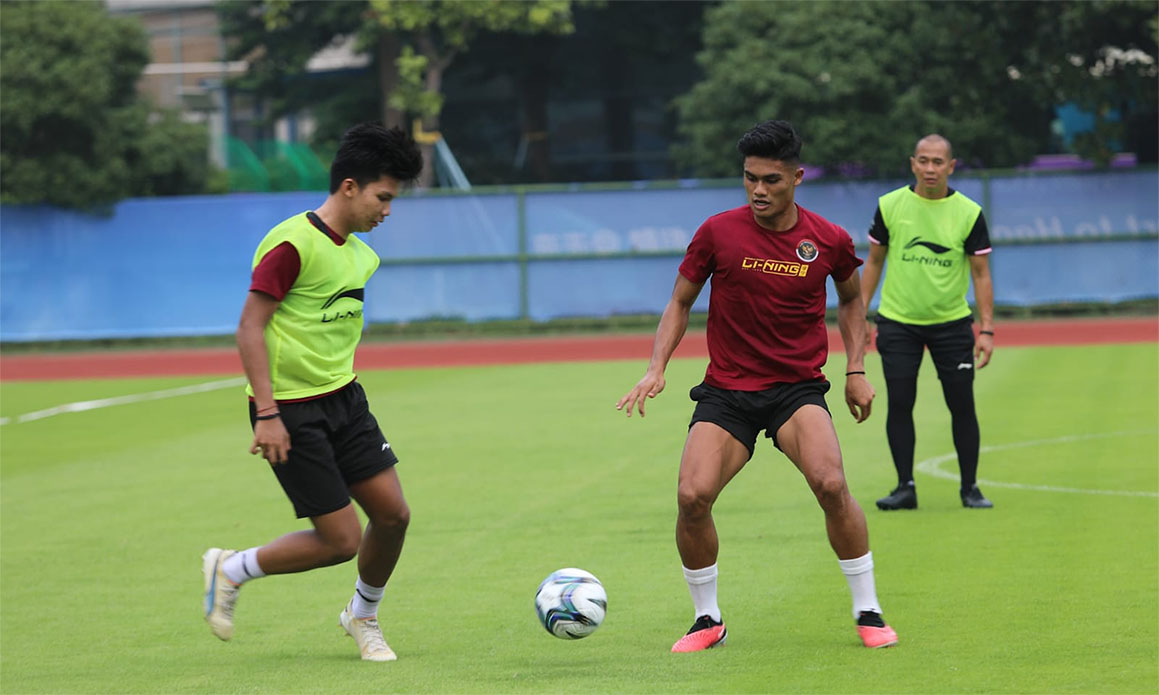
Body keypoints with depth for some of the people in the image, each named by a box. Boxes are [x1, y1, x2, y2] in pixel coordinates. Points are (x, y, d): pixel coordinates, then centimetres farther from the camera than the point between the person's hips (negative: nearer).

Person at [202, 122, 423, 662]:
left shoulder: (359, 253, 9)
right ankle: (230, 571, 13)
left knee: (393, 514, 2)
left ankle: (363, 617, 27)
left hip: (343, 399, 8)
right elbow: (250, 328, -19)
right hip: (290, 411, -8)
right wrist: (266, 414, -22)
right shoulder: (292, 244, -18)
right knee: (341, 541, -8)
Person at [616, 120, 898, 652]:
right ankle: (708, 620, 4)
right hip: (725, 391, 1)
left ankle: (868, 612, -8)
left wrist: (856, 370, 9)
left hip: (799, 388, -1)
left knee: (831, 484, -26)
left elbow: (851, 298, 19)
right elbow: (680, 303, 8)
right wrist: (656, 369, -4)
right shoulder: (718, 233, -5)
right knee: (693, 496, -19)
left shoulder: (829, 241, -2)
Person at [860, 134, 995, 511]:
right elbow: (874, 261, 8)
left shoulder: (969, 213, -4)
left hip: (951, 324, 0)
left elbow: (981, 273, -1)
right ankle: (905, 487, 5)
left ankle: (970, 488, 11)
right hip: (897, 322, 1)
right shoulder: (890, 206, -2)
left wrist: (986, 329, -7)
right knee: (899, 405, -3)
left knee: (962, 406, -1)